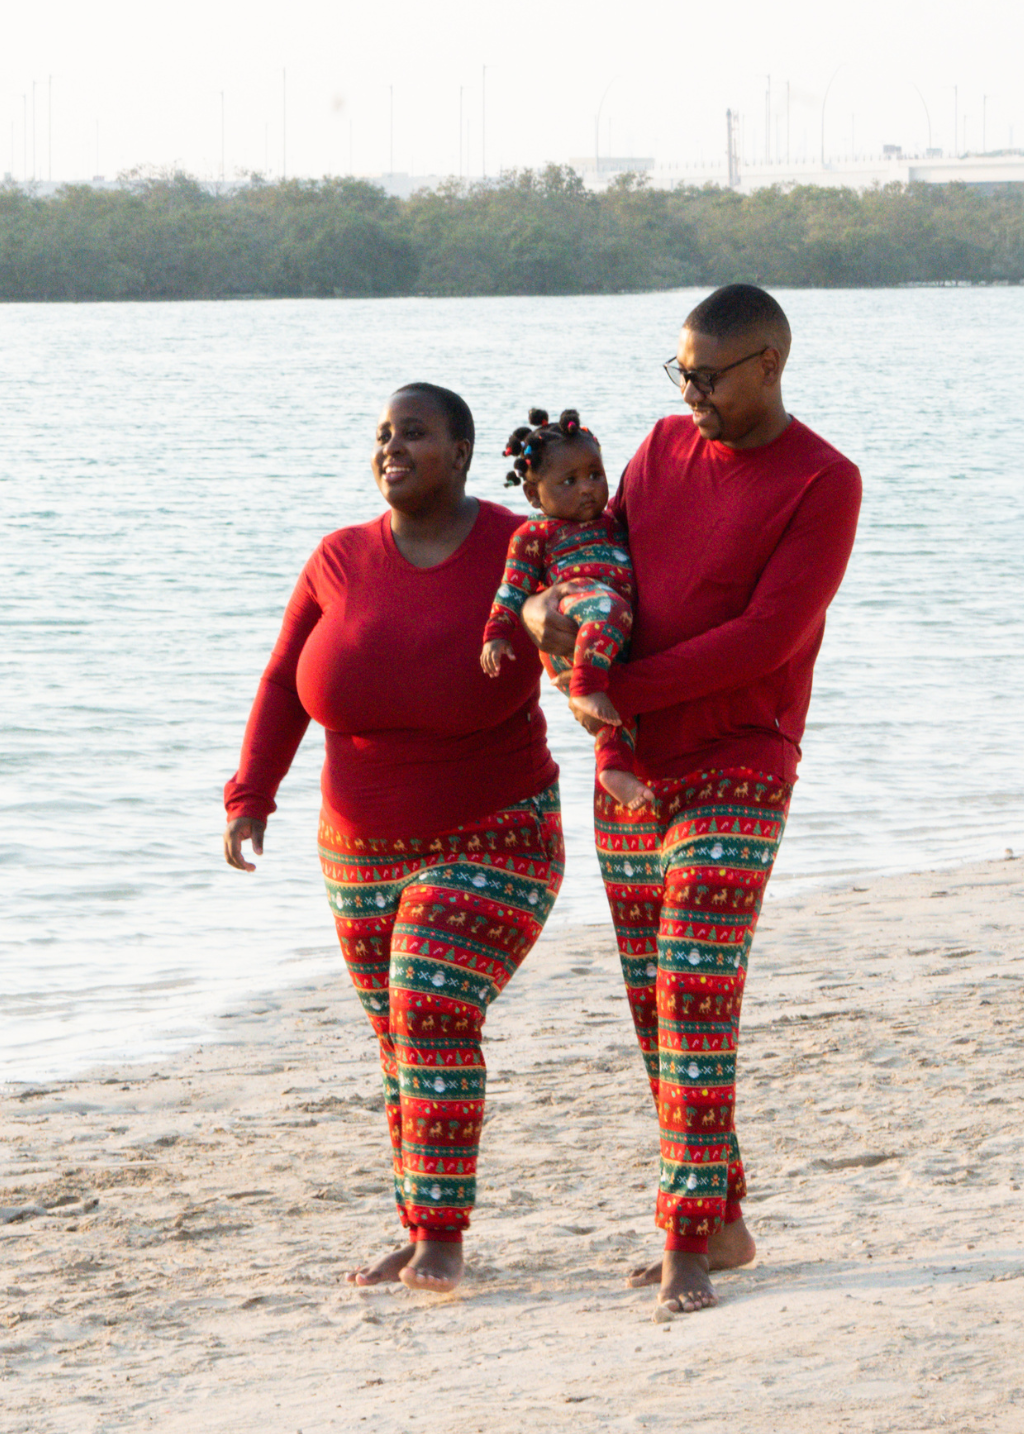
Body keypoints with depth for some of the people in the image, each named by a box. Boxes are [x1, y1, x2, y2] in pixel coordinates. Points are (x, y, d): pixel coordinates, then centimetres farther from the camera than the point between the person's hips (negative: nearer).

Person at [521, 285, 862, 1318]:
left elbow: (768, 635, -19)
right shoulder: (666, 448, 9)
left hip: (736, 777, -7)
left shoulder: (823, 484, -11)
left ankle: (686, 1249, -17)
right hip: (631, 773, 7)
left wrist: (620, 689, -19)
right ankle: (721, 1224, 21)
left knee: (695, 1000, -17)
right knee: (655, 1009, 9)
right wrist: (540, 613, -12)